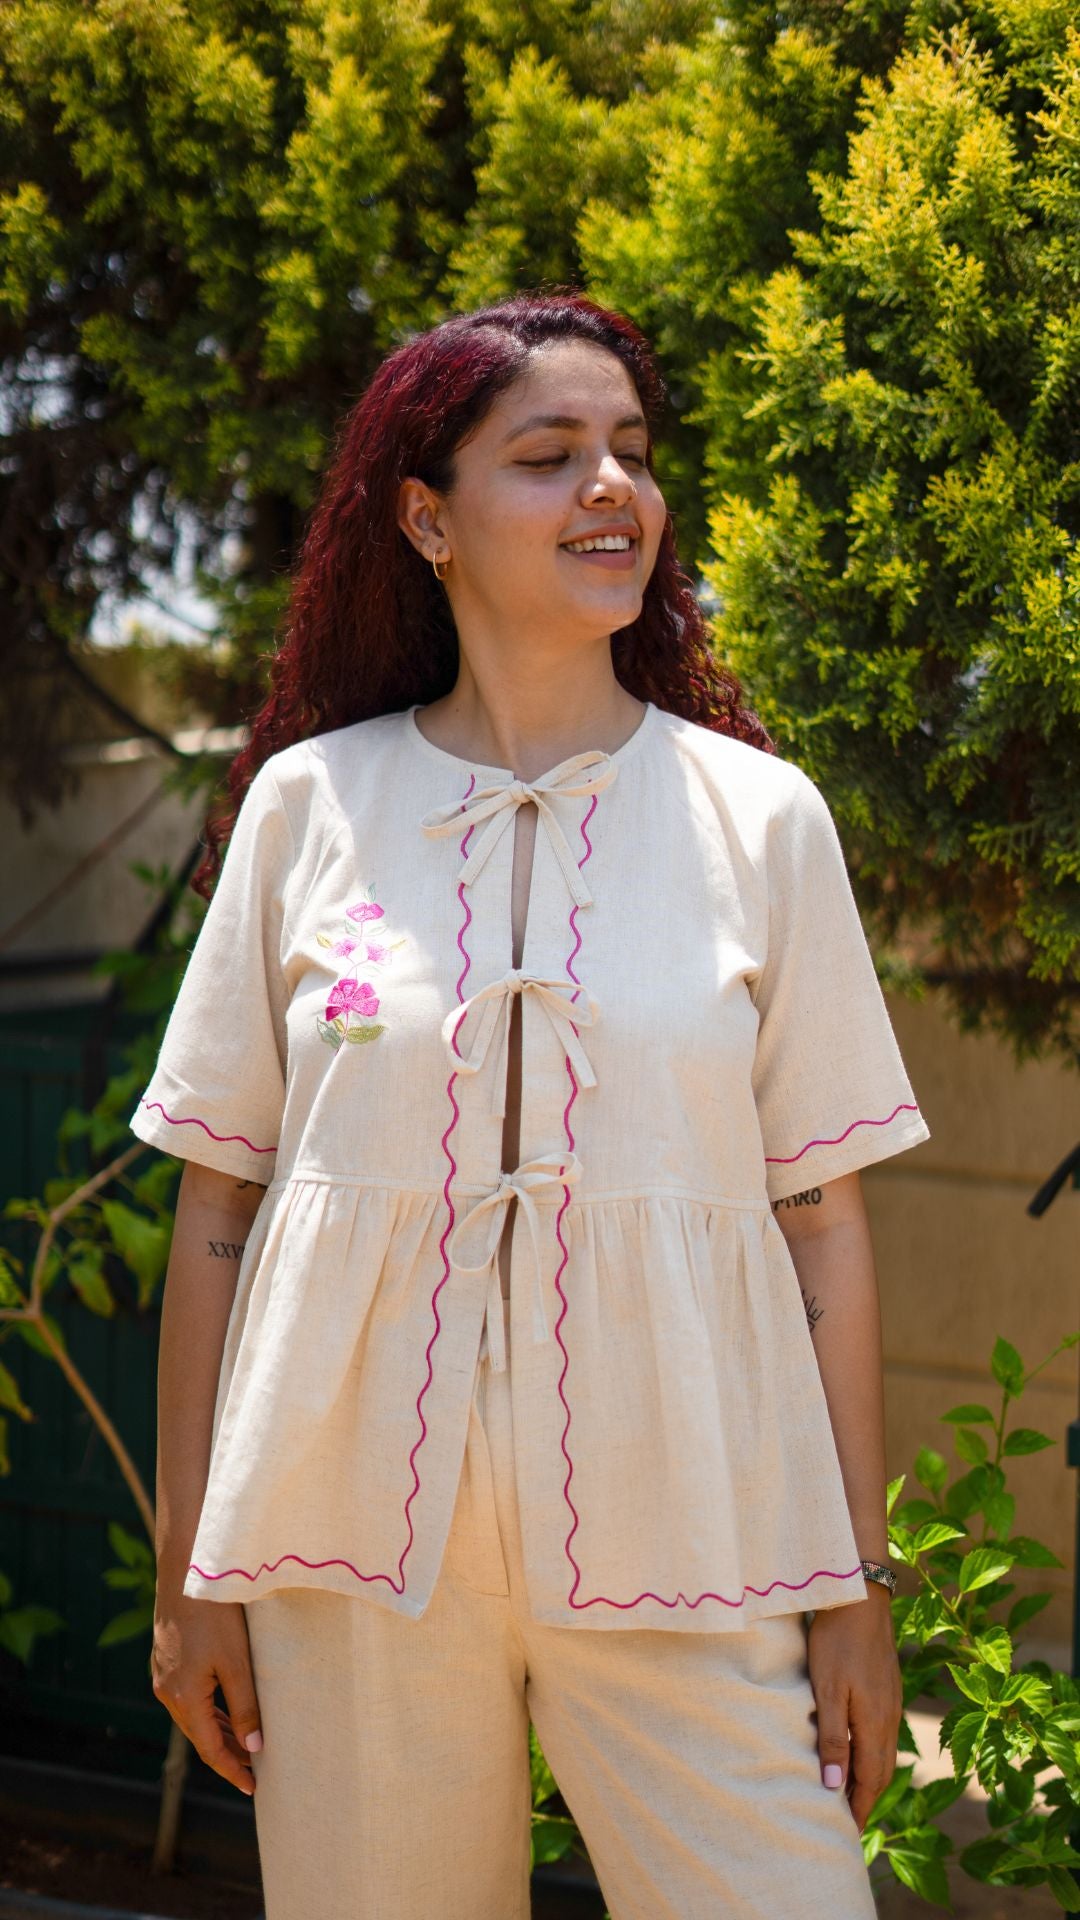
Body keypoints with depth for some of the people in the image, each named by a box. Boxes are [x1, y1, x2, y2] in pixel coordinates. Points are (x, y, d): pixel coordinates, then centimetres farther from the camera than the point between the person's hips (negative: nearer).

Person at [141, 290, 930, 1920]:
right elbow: (218, 1203, 6)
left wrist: (857, 1585, 1)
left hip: (682, 1538, 0)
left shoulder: (760, 817, 3)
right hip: (356, 1539, 1)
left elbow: (824, 1220, 3)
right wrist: (189, 1569, 4)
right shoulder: (307, 804, 4)